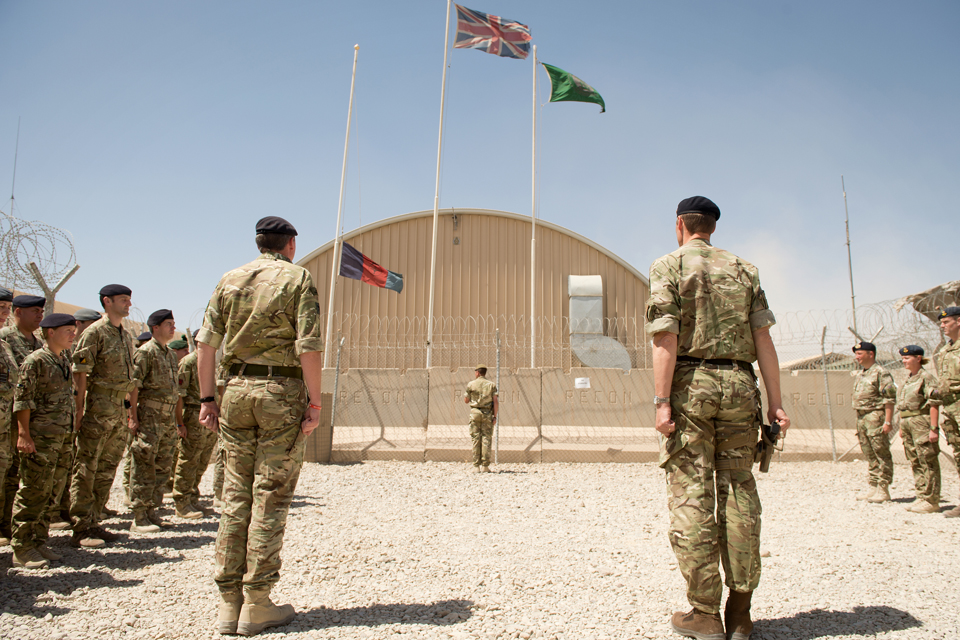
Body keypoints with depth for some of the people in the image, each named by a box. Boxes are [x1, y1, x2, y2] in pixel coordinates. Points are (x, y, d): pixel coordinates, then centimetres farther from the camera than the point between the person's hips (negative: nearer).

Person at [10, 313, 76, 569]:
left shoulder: (64, 360, 13)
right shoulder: (35, 361, -10)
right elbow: (22, 399, -13)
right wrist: (24, 434, -18)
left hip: (61, 438, 8)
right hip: (40, 439, -8)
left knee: (47, 493, 13)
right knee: (32, 492, -3)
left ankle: (38, 543, 22)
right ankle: (22, 549, 6)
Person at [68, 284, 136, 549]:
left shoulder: (126, 336, 17)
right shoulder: (95, 332, -7)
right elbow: (79, 372, -12)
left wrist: (130, 411, 18)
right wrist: (80, 409, -17)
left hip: (120, 408, 8)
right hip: (98, 405, -8)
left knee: (107, 469, 11)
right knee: (86, 469, -3)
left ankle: (94, 522, 19)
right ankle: (81, 529, 1)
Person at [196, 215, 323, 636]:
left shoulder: (230, 280, 12)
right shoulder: (298, 278, -2)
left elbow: (205, 342, 7)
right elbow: (309, 347, -11)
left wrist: (207, 398, 11)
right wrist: (314, 402, -8)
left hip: (237, 389, 5)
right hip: (282, 391, -4)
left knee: (235, 496, 9)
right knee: (270, 497, 0)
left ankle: (229, 603, 14)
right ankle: (256, 605, 5)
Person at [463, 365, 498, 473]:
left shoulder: (471, 384, 1)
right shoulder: (491, 385, 4)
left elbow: (466, 400, 8)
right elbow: (496, 401, -4)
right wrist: (495, 416, -1)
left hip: (475, 412, 0)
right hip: (487, 413, 1)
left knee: (476, 438, 2)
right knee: (486, 438, 2)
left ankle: (476, 466, 0)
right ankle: (485, 466, -2)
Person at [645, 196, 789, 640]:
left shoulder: (669, 266, 1)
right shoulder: (743, 269, 14)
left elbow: (666, 339, -10)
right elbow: (763, 338, 7)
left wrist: (662, 402, -12)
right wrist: (775, 402, 7)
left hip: (691, 384, -4)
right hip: (739, 384, 4)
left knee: (692, 495, 0)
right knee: (739, 493, 9)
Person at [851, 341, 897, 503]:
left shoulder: (881, 373, -10)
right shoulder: (859, 374, 17)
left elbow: (890, 399, -15)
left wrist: (888, 421, -20)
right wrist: (858, 423, 19)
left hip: (876, 417, -9)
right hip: (861, 418, 9)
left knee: (882, 455, -3)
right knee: (869, 456, 12)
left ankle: (883, 490, 2)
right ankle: (873, 488, 19)